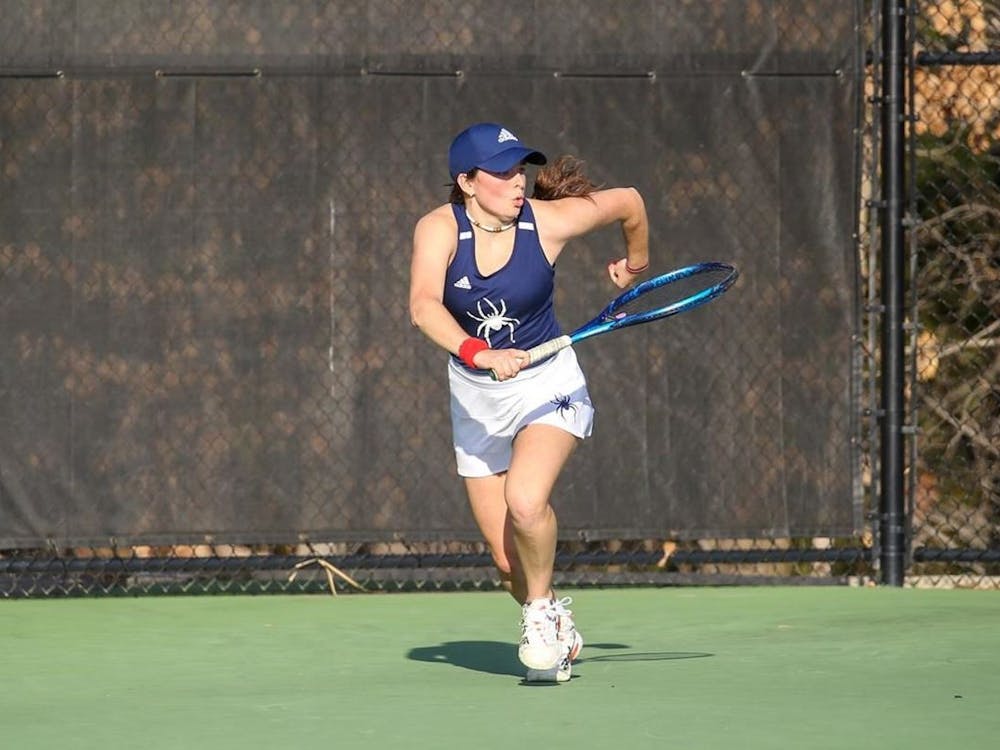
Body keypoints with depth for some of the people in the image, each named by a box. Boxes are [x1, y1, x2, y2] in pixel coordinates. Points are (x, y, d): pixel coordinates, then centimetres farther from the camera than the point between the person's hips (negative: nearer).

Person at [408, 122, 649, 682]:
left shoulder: (549, 221, -14)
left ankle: (542, 609, -3)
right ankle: (558, 633, 32)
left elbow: (629, 202, 4)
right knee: (508, 561, 2)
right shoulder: (439, 229, -15)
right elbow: (424, 307, -32)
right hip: (474, 398, 2)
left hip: (548, 384, -2)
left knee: (525, 500, -30)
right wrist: (478, 354, -47)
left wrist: (637, 265, 22)